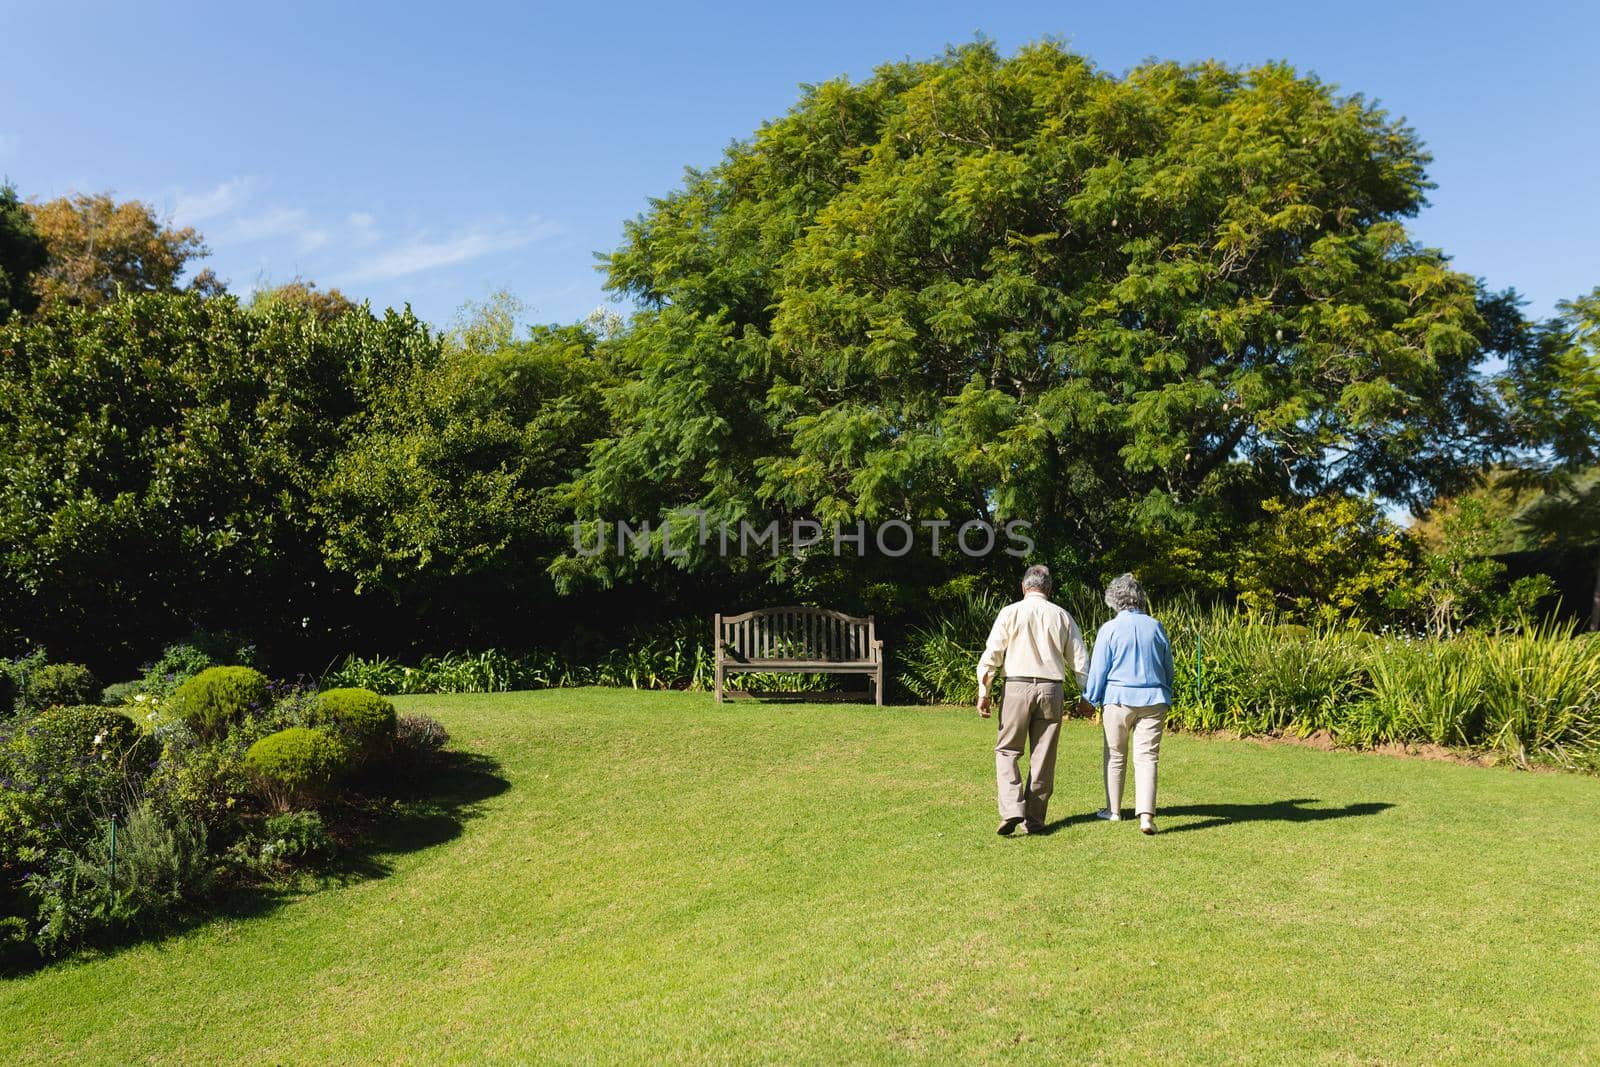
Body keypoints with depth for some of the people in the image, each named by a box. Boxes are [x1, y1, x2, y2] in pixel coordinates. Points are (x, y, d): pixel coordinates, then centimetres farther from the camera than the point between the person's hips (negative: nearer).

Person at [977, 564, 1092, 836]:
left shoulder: (1010, 612, 1)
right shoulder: (1062, 616, 8)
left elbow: (991, 655, -5)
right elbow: (1080, 660, 10)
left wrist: (983, 692, -2)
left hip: (1017, 688, -2)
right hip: (1051, 690, 2)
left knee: (1007, 751, 7)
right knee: (1043, 757, 10)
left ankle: (1011, 809, -10)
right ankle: (1035, 818, 14)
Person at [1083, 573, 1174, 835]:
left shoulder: (1109, 629, -6)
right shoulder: (1155, 627, 4)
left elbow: (1098, 669, -4)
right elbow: (1168, 668, 13)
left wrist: (1093, 701, 8)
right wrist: (1166, 701, 24)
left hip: (1118, 698, -2)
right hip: (1153, 699, 2)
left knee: (1115, 757, 13)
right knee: (1147, 757, 1)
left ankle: (1113, 809, 24)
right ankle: (1146, 814, -11)